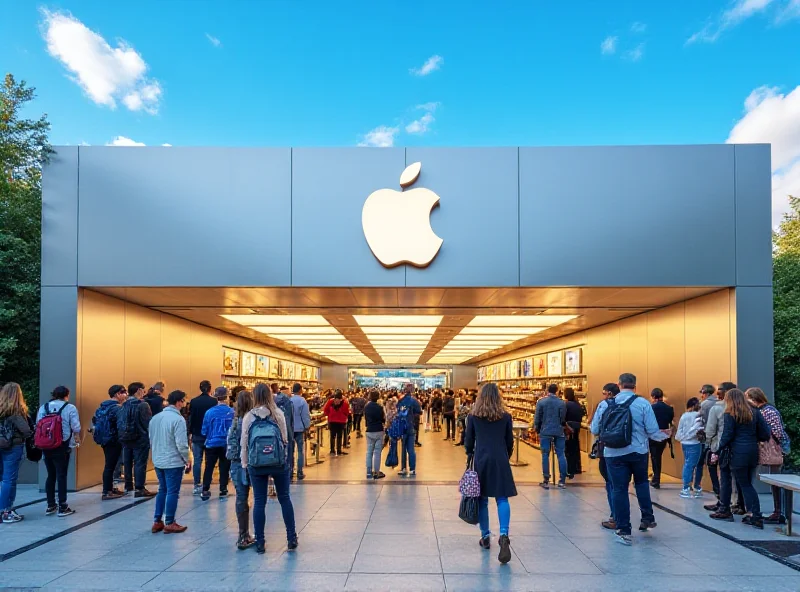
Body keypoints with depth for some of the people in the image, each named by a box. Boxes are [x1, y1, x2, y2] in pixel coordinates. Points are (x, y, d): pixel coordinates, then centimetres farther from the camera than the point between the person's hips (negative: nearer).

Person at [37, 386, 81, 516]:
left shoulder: (43, 407, 8)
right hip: (62, 447, -4)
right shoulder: (70, 408, -5)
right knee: (61, 476, -1)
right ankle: (62, 507, 2)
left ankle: (50, 506, 18)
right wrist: (76, 440, 9)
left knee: (51, 476, 13)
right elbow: (76, 428, -9)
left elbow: (38, 426, 6)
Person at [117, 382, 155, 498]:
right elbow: (148, 423, -16)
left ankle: (128, 486, 24)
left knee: (127, 462, 15)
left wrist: (122, 436, 14)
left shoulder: (122, 406, 6)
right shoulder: (142, 405, -15)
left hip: (126, 439, 7)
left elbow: (119, 423, 8)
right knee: (140, 463, -2)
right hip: (140, 439, -7)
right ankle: (139, 488, -2)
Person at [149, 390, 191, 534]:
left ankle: (157, 522, 21)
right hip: (173, 462, -8)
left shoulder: (155, 418, 7)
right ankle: (169, 523, 9)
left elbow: (151, 440, 16)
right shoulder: (178, 419, -18)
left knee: (162, 490, 18)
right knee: (172, 492, 2)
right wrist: (188, 460, -6)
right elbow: (182, 444, -19)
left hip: (158, 461, 8)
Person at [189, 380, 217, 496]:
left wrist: (190, 432, 8)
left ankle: (197, 485, 4)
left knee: (197, 460, 5)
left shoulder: (194, 401, -2)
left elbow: (190, 418, 1)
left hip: (197, 434, 1)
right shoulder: (213, 401, -8)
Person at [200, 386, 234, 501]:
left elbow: (204, 431, -3)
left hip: (212, 444, 0)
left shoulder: (210, 412, -10)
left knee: (209, 467, 9)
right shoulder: (232, 412, -10)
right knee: (224, 467, 12)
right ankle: (223, 490, 17)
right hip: (226, 444, 0)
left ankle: (205, 491, 9)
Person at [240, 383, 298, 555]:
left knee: (259, 502, 9)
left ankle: (260, 543, 14)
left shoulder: (249, 416, -2)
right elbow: (285, 438, 1)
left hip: (256, 465, 0)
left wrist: (244, 465, 12)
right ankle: (292, 539, 19)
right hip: (279, 463, 0)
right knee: (284, 499, 12)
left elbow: (244, 443, 1)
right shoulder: (278, 413, -3)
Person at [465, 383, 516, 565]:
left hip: (481, 460, 0)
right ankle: (503, 534, -18)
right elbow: (510, 441, 7)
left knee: (482, 499, 10)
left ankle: (485, 536, 17)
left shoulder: (473, 416, -1)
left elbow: (468, 440, 3)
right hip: (500, 460, 0)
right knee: (502, 498, 0)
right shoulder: (505, 416, 1)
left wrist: (470, 455, 20)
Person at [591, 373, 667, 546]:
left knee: (619, 490, 6)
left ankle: (624, 531, 9)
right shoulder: (642, 403, -6)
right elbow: (652, 431, -5)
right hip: (638, 452, 0)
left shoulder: (606, 405, -2)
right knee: (641, 482, 25)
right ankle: (647, 517, 23)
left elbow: (594, 430, 5)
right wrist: (664, 436, 18)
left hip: (614, 454, 0)